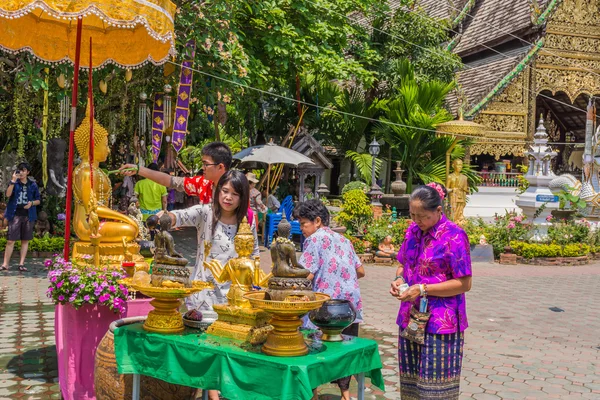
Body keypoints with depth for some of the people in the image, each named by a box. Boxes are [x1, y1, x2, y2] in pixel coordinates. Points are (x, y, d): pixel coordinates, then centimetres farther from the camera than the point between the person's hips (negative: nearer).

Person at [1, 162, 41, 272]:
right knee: (10, 240, -4)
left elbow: (38, 200, 12)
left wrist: (31, 203, -9)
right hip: (15, 215, -2)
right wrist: (13, 180, -23)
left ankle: (21, 263, 11)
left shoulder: (33, 185, 6)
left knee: (25, 240, 5)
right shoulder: (14, 182, 2)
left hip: (28, 216, 2)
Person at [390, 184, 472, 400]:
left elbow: (464, 284, -13)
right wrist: (399, 280, -2)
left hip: (440, 323, -6)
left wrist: (423, 289, -19)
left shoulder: (454, 236, -13)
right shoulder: (412, 230, 8)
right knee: (411, 382, 13)